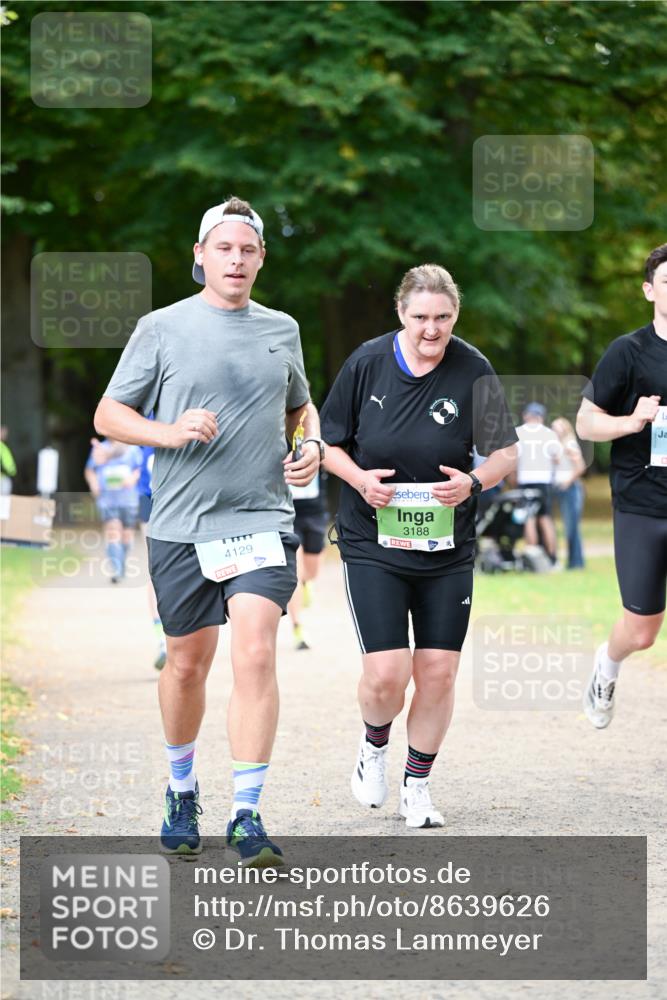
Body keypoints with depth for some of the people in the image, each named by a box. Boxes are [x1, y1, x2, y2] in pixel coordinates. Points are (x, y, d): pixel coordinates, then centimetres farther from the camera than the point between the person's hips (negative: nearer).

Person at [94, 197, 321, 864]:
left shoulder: (282, 330, 11)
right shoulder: (162, 328, 1)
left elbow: (299, 407, 27)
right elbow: (108, 414, 4)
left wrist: (312, 445, 6)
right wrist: (169, 433, -13)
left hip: (263, 520, 1)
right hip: (181, 526, -1)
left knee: (255, 656, -14)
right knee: (188, 661, 10)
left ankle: (246, 816, -12)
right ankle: (182, 790, 34)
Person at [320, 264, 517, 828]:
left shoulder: (473, 372, -6)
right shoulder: (367, 363, -6)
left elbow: (506, 453, 2)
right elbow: (329, 442, 5)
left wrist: (473, 482, -18)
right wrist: (359, 479, -14)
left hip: (447, 547, 1)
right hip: (373, 543, -1)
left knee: (438, 673, 2)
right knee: (386, 674, -11)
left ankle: (418, 785, 22)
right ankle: (375, 744, 23)